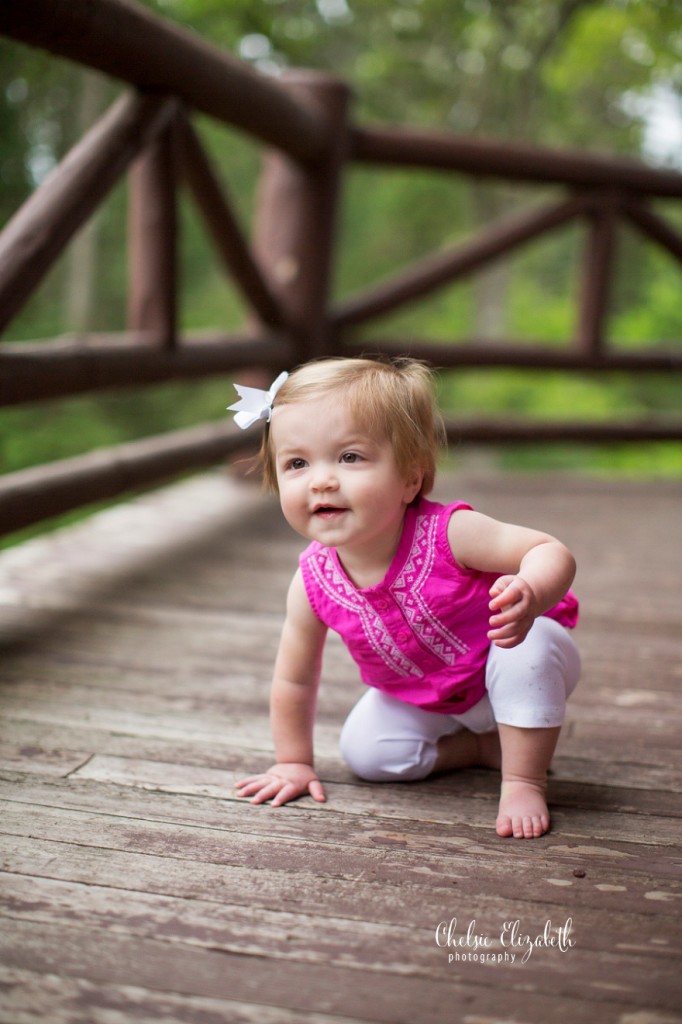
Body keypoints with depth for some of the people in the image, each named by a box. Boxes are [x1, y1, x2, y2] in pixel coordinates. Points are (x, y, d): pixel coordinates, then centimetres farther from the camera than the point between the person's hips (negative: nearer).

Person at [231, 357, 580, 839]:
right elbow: (295, 679, -7)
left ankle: (525, 779, -18)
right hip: (423, 701, 5)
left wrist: (530, 594, -58)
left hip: (504, 671, -5)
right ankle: (484, 745, 7)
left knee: (529, 645, -34)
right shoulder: (313, 583, -22)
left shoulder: (448, 533, -35)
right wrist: (294, 762, 2)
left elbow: (552, 552, -35)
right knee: (365, 750, -9)